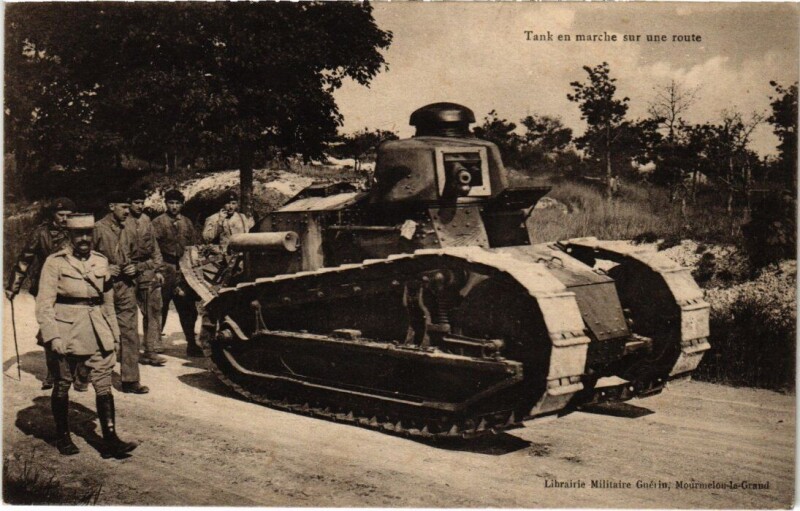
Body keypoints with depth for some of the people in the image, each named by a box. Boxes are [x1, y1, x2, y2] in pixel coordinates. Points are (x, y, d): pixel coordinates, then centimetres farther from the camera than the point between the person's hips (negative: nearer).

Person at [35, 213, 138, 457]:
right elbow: (44, 304, -9)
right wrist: (52, 337, -17)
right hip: (65, 332, -3)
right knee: (62, 386, 9)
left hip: (98, 334, 3)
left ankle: (110, 439, 0)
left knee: (104, 386, -2)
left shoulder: (101, 261, 8)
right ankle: (63, 437, 25)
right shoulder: (55, 262, -5)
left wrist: (113, 333, 15)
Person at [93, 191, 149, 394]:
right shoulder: (97, 229, -6)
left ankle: (130, 379, 2)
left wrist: (133, 267, 7)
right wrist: (104, 269, -15)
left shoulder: (126, 231, 13)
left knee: (130, 332, -1)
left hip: (126, 286, 5)